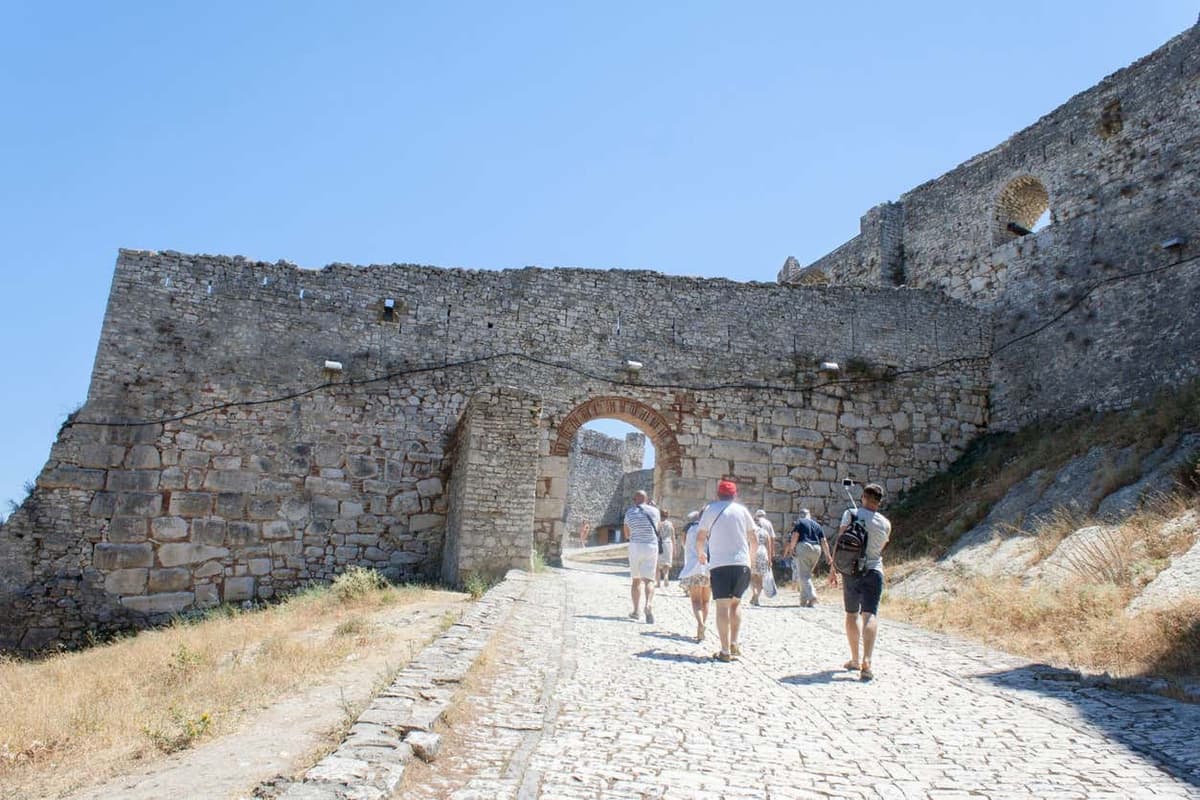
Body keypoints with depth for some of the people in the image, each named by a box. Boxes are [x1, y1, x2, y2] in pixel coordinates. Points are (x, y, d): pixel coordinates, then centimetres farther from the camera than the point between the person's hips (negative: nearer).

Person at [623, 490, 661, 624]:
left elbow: (627, 535, 8)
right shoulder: (654, 511, 0)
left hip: (635, 547, 1)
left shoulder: (629, 513, 1)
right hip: (652, 547, -1)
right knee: (649, 580, -3)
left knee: (636, 580, 13)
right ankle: (649, 604, -27)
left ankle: (635, 610, 13)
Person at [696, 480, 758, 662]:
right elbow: (755, 541, 11)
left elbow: (700, 538, 5)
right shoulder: (742, 510, 10)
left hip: (719, 564, -2)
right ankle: (734, 645, 12)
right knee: (736, 603, 17)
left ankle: (725, 651, -5)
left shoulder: (711, 509, 5)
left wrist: (700, 553, 24)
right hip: (742, 563, 2)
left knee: (723, 606, -2)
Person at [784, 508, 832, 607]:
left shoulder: (799, 522, 7)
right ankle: (803, 600, 14)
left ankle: (812, 596, -24)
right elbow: (824, 541, 14)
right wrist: (828, 555, 11)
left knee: (804, 575, -5)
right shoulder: (817, 525, 21)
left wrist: (791, 548, -6)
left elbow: (795, 536, -8)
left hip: (803, 547, -5)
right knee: (807, 574, 15)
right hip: (816, 549, 5)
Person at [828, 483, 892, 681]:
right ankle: (866, 661, -24)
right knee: (870, 615, -7)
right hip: (874, 572, 0)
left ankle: (855, 660, 23)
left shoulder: (851, 514, -5)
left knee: (852, 614, 14)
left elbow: (839, 542, -8)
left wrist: (833, 569, -3)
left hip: (851, 571, 0)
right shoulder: (885, 523, 1)